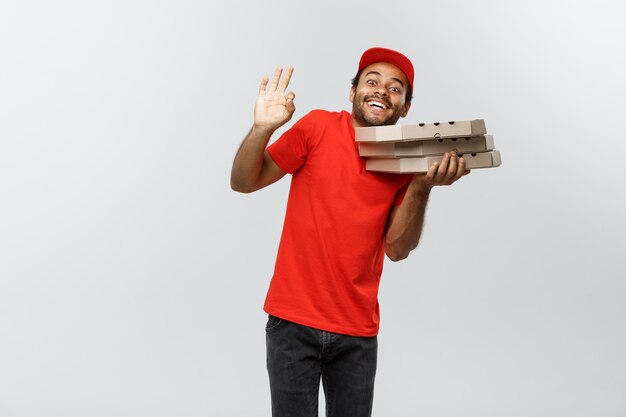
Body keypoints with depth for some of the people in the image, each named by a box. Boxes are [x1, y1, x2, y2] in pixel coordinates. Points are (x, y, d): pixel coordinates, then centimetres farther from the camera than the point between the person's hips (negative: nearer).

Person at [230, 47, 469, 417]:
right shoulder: (319, 127, -3)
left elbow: (397, 248, -4)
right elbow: (244, 182, -3)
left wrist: (422, 186, -17)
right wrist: (262, 129, -20)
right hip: (293, 321, -2)